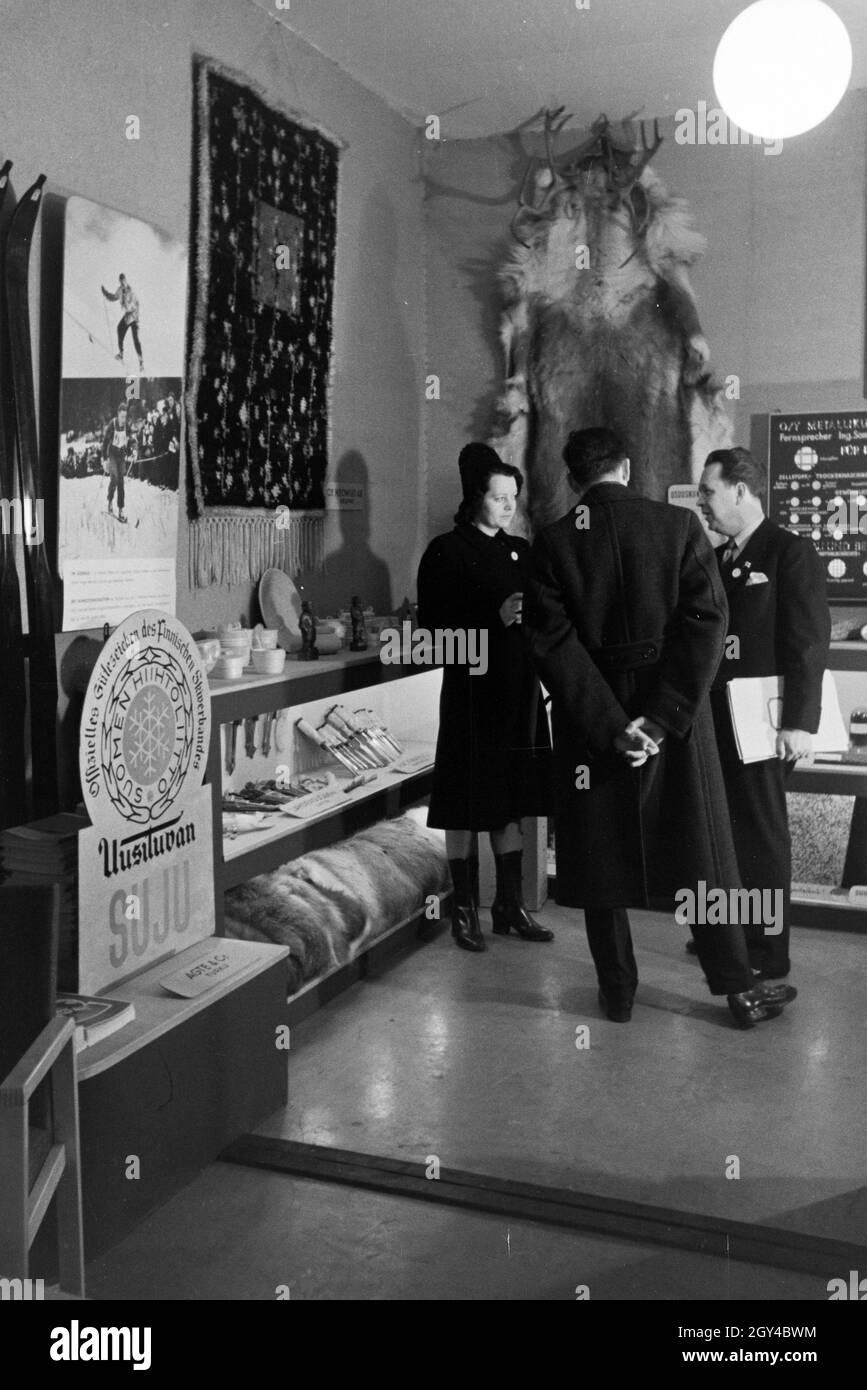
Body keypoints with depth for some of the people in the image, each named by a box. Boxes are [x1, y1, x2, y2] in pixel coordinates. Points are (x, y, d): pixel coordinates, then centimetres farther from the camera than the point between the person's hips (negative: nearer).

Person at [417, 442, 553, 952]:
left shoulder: (521, 551, 13)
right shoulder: (447, 552, -5)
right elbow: (433, 626, -11)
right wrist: (496, 617, -19)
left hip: (520, 691, 6)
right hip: (473, 689, -5)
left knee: (511, 803, 11)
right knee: (467, 806, 1)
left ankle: (510, 905, 21)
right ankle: (466, 910, 13)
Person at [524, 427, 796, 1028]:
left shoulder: (552, 543, -5)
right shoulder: (680, 525, -4)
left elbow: (553, 642, -12)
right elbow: (707, 620, -11)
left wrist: (611, 726, -12)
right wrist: (663, 716, -13)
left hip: (590, 723, 0)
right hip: (677, 710, 0)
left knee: (601, 856, 11)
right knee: (701, 851, 11)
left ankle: (618, 991, 21)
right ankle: (739, 987, 20)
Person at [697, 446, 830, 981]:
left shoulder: (791, 553, -7)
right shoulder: (717, 559, 15)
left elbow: (810, 642, -12)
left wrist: (800, 723, -18)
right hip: (715, 719, 6)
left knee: (762, 835, 1)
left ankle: (767, 954, 11)